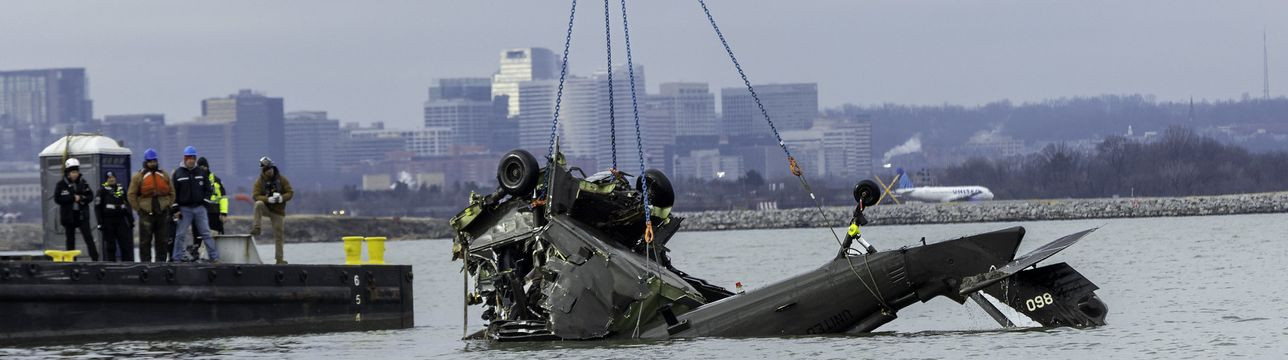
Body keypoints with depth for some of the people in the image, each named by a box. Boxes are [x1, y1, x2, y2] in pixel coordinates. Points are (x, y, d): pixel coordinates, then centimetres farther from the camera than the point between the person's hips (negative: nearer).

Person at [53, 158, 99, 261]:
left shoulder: (83, 183, 4)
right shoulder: (61, 185, -3)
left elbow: (90, 196, 6)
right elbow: (57, 199, -10)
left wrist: (82, 198, -15)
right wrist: (73, 198, -16)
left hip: (82, 215, 1)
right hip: (69, 216, -1)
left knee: (88, 237, -6)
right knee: (70, 240, 6)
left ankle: (95, 259, -9)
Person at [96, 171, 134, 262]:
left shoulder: (121, 189, 12)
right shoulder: (103, 190, -2)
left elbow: (127, 205, 20)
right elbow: (97, 207, -4)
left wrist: (131, 220, 18)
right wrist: (100, 223, -9)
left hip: (121, 220, 4)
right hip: (108, 222, -4)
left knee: (127, 243, -2)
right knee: (110, 246, 0)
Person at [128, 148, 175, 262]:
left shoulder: (164, 176, 11)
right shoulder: (138, 177, 1)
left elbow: (172, 193, 17)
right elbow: (131, 195, 0)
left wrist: (168, 206, 7)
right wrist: (139, 209, -4)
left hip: (163, 214, 3)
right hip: (146, 214, -3)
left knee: (163, 240, 6)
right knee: (145, 241, -1)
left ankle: (161, 261, 13)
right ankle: (145, 262, 3)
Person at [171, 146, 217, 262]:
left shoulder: (201, 173, 8)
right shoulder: (178, 174, 1)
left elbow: (208, 189, 14)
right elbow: (173, 192, 0)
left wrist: (205, 201, 0)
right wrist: (176, 209, -5)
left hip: (199, 208, 1)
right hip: (184, 208, -1)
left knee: (206, 233, 1)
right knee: (180, 234, 0)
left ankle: (214, 257, 1)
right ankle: (176, 258, 6)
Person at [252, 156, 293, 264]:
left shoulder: (281, 179, -2)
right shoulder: (260, 182, -4)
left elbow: (290, 193, -3)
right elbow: (256, 196, -11)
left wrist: (282, 198, -24)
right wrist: (268, 199, -28)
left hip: (278, 211, 1)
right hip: (266, 208, -1)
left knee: (279, 235, 0)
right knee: (259, 204, -35)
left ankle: (280, 259, 9)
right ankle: (256, 228, -28)